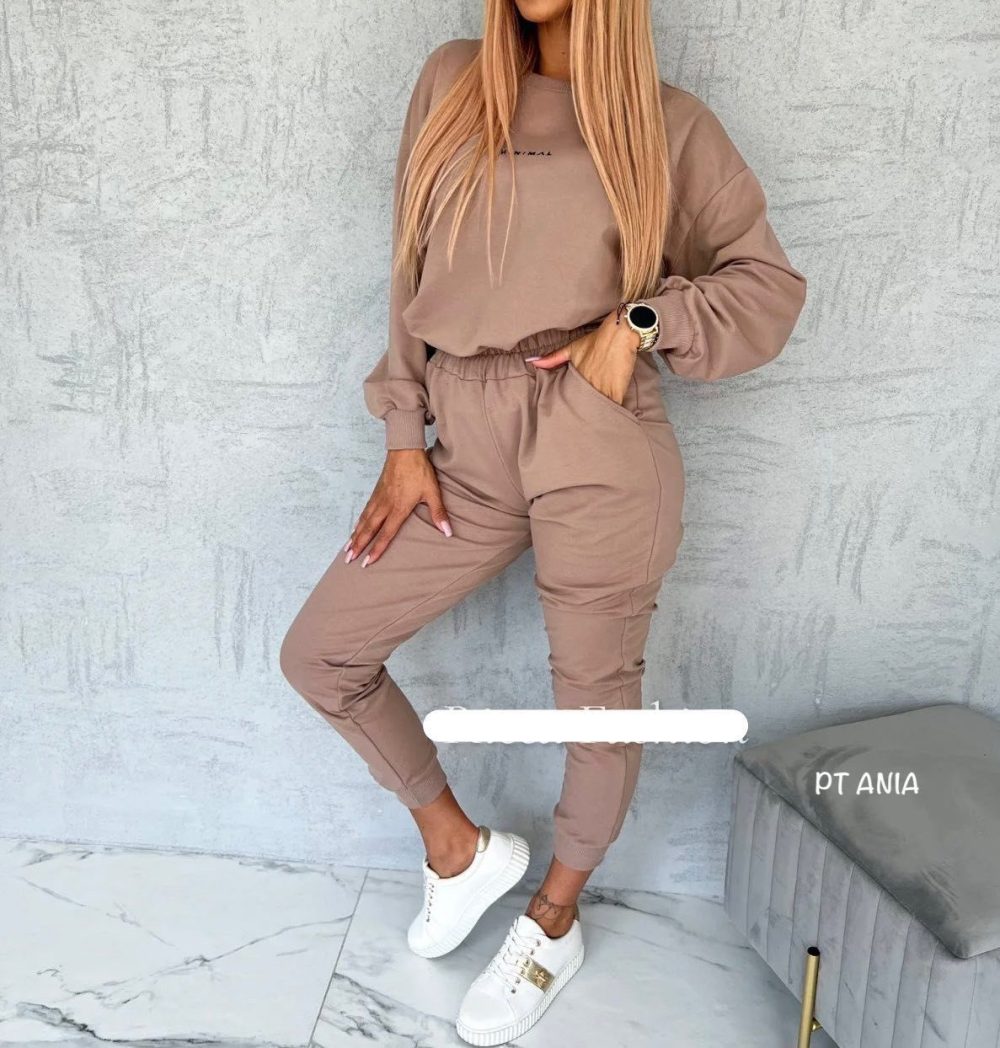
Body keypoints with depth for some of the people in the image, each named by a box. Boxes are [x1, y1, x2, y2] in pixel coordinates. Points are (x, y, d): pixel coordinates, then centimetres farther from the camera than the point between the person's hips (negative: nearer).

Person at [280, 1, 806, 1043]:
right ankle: (461, 846, 28)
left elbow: (770, 284, 8)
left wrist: (641, 319, -9)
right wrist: (403, 438, 6)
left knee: (596, 699, 8)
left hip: (598, 448, -3)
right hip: (469, 456, 4)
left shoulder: (669, 124, 5)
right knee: (317, 652, 5)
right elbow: (413, 275, 11)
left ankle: (554, 921, 38)